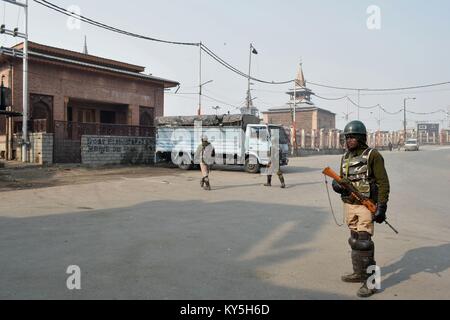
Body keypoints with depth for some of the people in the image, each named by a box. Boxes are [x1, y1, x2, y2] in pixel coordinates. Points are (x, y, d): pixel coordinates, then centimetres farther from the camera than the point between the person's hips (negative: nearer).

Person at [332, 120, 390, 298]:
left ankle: (370, 281, 0)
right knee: (355, 240, 14)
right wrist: (337, 184, -5)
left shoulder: (372, 155, -9)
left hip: (366, 205, -7)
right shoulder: (345, 157, 12)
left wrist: (381, 207, -16)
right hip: (349, 204, 7)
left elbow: (383, 182, -10)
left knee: (363, 242, -10)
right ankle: (359, 273, 28)